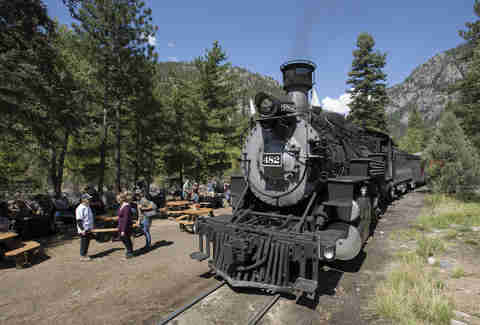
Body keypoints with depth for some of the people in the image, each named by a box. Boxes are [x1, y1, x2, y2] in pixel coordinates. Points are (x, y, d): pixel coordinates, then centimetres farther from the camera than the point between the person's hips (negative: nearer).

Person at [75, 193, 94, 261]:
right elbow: (79, 220, -20)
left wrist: (91, 227, 22)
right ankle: (82, 256, 15)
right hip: (83, 230, -9)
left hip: (89, 229, 9)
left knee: (87, 242, 15)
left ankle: (85, 254, 26)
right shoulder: (80, 208, -18)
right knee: (84, 242, 2)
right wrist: (82, 229, -22)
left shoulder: (88, 207, 11)